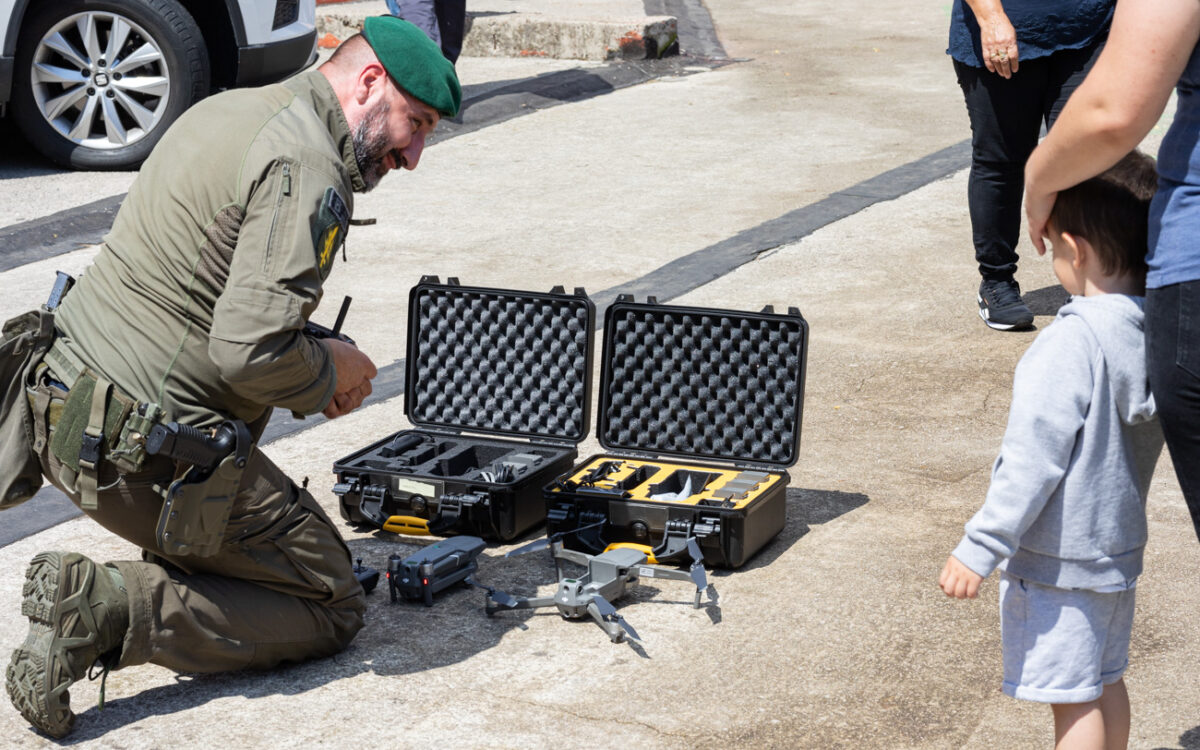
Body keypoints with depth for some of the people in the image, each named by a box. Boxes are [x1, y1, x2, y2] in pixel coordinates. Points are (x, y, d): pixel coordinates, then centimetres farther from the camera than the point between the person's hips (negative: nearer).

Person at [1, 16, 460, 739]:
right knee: (332, 606, 4)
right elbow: (252, 351, -28)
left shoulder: (227, 110, 13)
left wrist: (314, 361, 13)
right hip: (146, 453, -10)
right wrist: (331, 373, -6)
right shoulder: (308, 173, -18)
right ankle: (102, 610, -12)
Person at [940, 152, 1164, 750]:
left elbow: (1032, 461, -25)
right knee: (1104, 683, 23)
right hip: (1118, 545, 8)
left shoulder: (1071, 344, -26)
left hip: (1059, 560, -8)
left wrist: (981, 549, -20)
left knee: (1073, 699, 1)